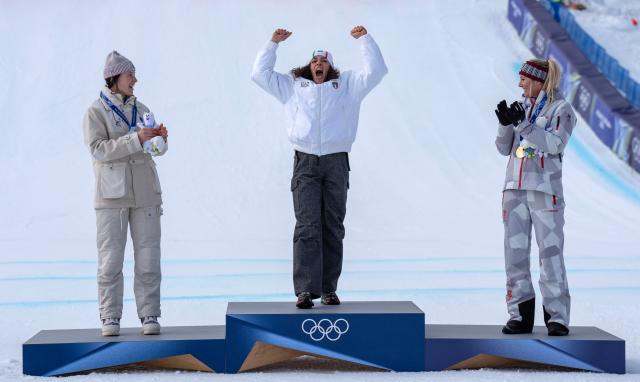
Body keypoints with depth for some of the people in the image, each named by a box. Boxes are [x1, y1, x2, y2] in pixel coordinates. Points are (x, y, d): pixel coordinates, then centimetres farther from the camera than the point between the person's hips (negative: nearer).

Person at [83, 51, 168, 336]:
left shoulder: (140, 109, 12)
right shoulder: (95, 112, -2)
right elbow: (99, 150, -14)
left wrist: (161, 137, -5)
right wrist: (137, 139, -23)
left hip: (145, 191, 4)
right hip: (112, 194, -4)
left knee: (148, 256, 0)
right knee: (110, 258, -4)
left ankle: (149, 315, 4)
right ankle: (110, 318, 2)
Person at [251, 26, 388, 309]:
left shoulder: (347, 85, 18)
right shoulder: (292, 86, 20)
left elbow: (375, 71, 10)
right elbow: (260, 73, 20)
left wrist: (365, 39, 10)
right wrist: (273, 43, 18)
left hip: (336, 161, 1)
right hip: (305, 161, -1)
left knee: (333, 229, 1)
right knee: (307, 227, -11)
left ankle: (329, 289, 5)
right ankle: (306, 290, -16)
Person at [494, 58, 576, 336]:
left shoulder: (561, 109, 0)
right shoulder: (523, 109, 15)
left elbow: (555, 143, -16)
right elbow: (504, 148, 11)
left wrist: (523, 124, -23)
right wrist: (506, 124, -7)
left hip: (545, 190, -6)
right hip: (515, 188, 6)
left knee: (551, 252, -8)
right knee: (515, 252, 2)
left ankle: (557, 317, -3)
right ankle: (520, 316, 7)